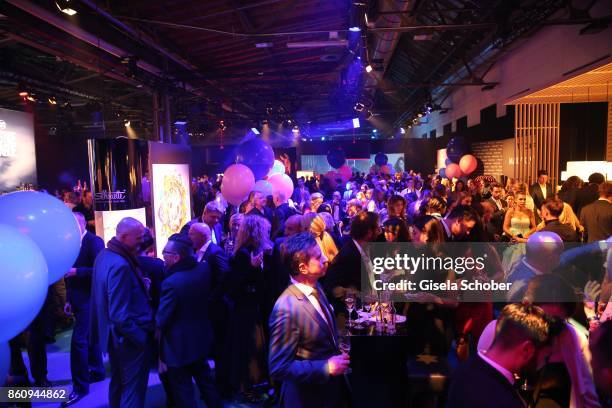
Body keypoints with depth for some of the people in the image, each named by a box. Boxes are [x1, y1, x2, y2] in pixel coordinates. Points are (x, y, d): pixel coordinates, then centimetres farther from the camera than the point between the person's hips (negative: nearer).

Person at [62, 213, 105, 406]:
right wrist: (70, 299, 13)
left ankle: (80, 386, 1)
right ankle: (97, 371, 33)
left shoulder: (94, 241, -13)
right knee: (88, 337, 18)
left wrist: (76, 271, -25)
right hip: (79, 299, 8)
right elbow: (72, 272, 14)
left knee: (78, 340, -9)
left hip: (89, 299, -8)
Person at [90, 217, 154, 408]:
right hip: (131, 339, -10)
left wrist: (140, 285, 2)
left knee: (118, 383, 25)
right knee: (133, 390, 6)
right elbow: (121, 316, -28)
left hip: (114, 335, 10)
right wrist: (142, 338, -19)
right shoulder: (120, 265, -28)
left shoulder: (104, 255, 2)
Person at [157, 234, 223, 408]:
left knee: (184, 393, 13)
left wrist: (156, 320, 0)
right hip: (202, 338, 7)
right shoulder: (205, 268, -11)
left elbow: (162, 321, -21)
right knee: (205, 379, 26)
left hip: (179, 346, -6)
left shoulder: (171, 283, -30)